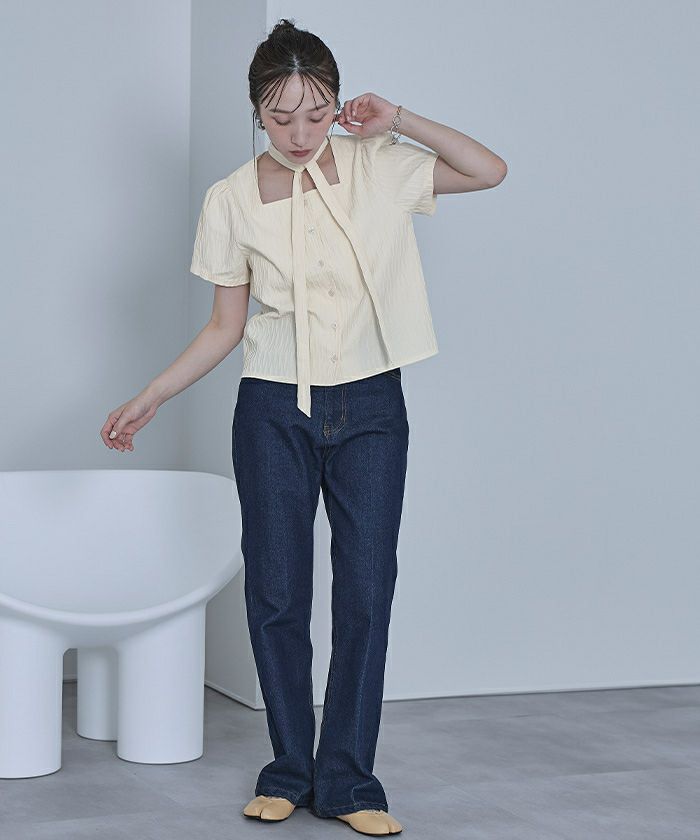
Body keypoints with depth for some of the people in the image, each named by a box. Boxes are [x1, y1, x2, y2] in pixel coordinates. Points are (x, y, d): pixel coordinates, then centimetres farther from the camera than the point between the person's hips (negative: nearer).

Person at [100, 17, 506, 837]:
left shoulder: (375, 168, 1)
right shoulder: (232, 199, 0)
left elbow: (490, 170, 0)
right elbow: (225, 326, 6)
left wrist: (398, 120, -7)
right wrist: (149, 398, -1)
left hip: (369, 407, 0)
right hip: (275, 409, 0)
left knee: (367, 592, -1)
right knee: (277, 592, 2)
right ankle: (290, 770, 17)